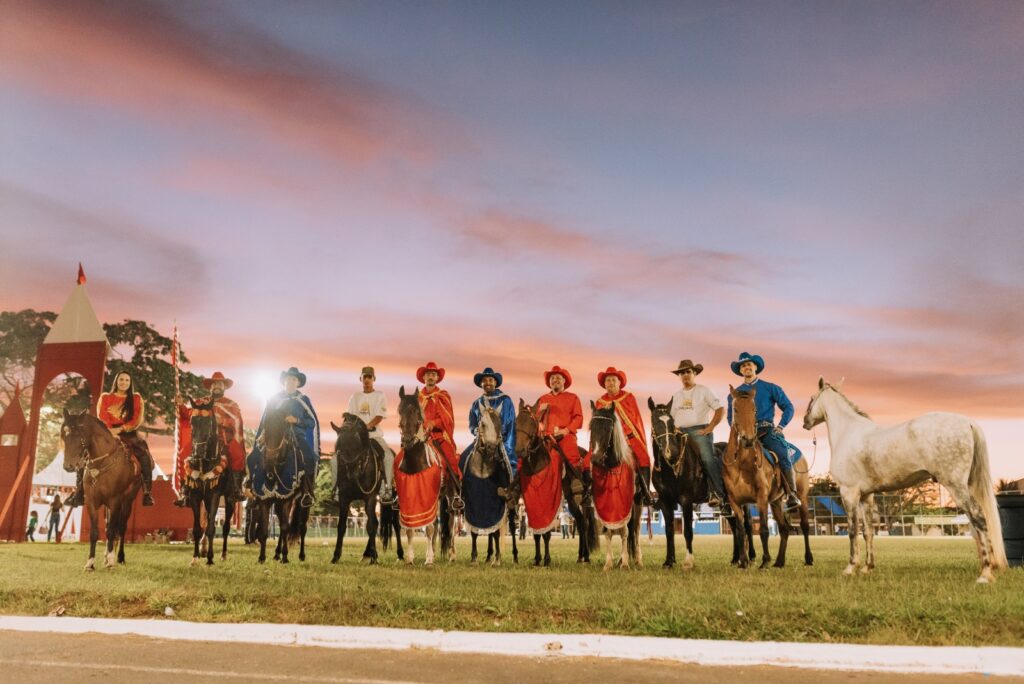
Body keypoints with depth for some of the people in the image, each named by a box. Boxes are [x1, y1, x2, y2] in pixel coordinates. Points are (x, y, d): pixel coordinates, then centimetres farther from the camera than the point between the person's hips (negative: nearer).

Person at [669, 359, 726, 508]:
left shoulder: (703, 391, 4)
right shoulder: (677, 395, 18)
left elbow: (720, 409, -4)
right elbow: (672, 416, 22)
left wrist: (710, 428, -11)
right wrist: (674, 428, 2)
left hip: (700, 430, -5)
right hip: (680, 432, 5)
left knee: (707, 458, -22)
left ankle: (718, 493, -22)